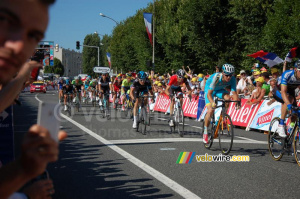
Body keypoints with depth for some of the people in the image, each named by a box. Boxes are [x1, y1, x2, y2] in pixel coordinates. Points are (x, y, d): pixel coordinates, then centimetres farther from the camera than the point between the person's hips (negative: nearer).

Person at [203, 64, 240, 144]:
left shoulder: (233, 79, -27)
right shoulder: (216, 77, -37)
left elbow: (234, 93, -30)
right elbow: (209, 93, -40)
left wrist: (237, 101, -50)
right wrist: (212, 103, -58)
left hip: (220, 90, 4)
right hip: (209, 89, -4)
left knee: (227, 97, -29)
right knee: (210, 110, -20)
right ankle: (205, 132, -2)